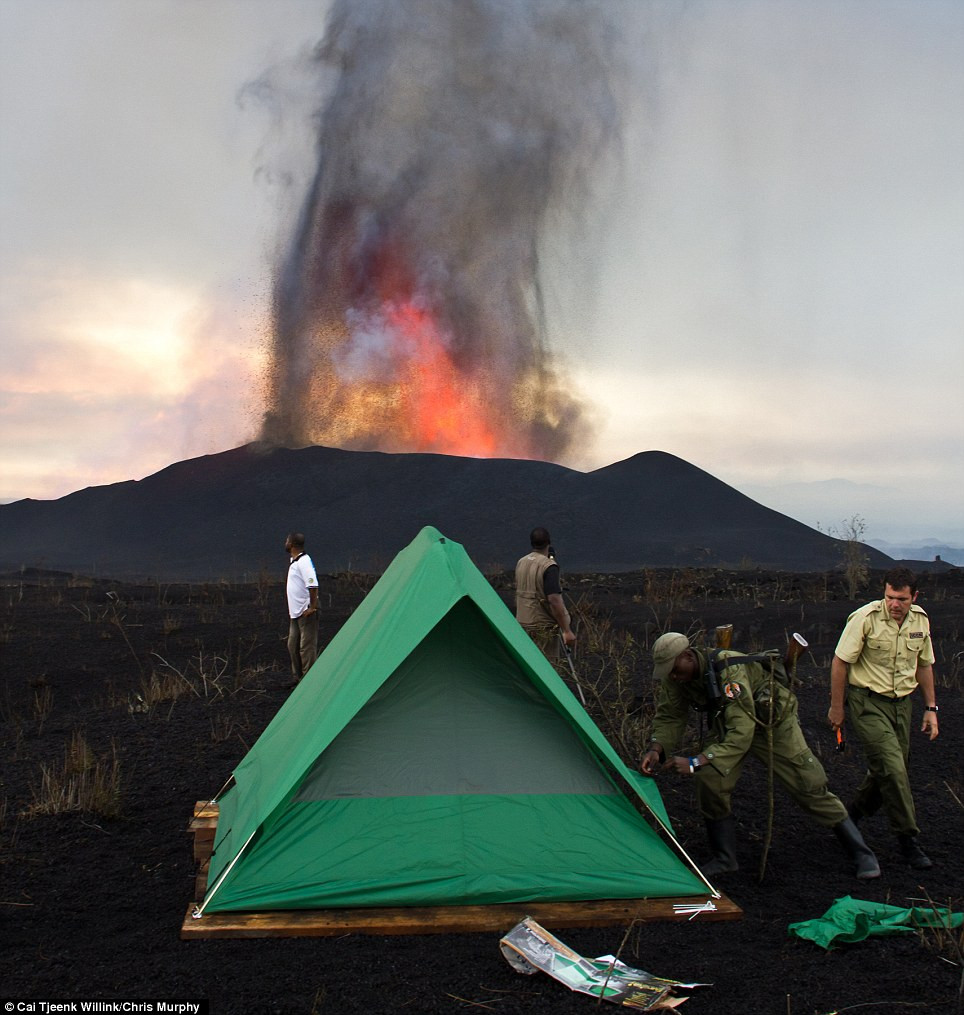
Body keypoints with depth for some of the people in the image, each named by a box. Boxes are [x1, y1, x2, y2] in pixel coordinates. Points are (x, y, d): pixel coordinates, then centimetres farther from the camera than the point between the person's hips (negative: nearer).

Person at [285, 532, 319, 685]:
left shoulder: (304, 561, -17)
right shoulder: (294, 561, 14)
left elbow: (313, 586, -24)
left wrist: (312, 607, -23)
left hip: (306, 612, -10)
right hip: (296, 612, 10)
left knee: (307, 647, -4)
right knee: (293, 645, 16)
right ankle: (297, 676, 27)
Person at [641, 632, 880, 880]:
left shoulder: (729, 670, -41)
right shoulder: (674, 678, -18)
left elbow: (742, 732, -43)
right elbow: (670, 718, -7)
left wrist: (696, 762, -47)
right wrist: (656, 748, -27)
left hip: (771, 719, -6)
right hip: (726, 723, 6)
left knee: (809, 786, -5)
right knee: (708, 780, -15)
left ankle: (861, 853, 10)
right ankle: (724, 859, 0)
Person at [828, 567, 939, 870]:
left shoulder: (920, 620, 1)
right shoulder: (866, 618, -18)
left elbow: (924, 665, 14)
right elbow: (840, 662, -11)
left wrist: (931, 708, 12)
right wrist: (837, 707, -7)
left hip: (901, 702, 6)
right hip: (868, 702, -6)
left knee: (890, 769, 10)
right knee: (892, 768, -14)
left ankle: (853, 815, 32)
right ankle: (908, 839, -3)